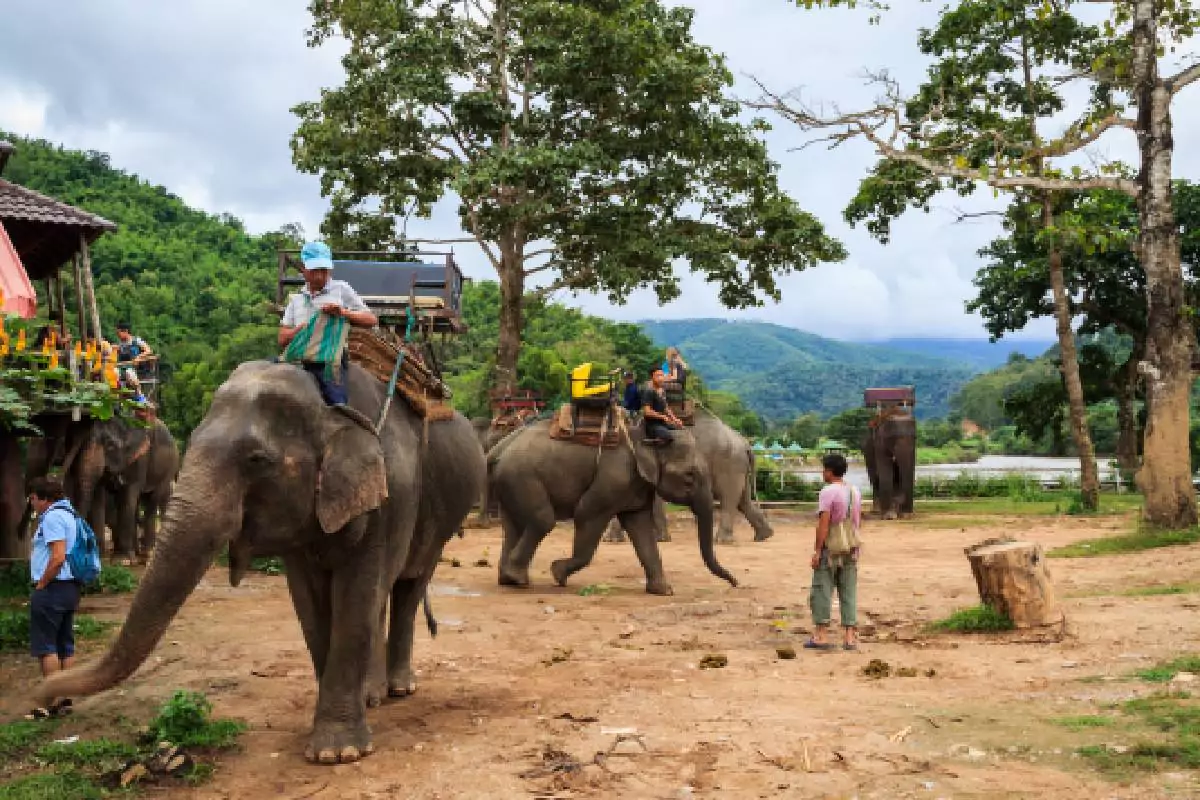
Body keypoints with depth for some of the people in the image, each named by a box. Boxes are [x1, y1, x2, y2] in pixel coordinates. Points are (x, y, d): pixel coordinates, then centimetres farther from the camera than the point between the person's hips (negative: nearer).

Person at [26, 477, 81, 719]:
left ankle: (53, 701, -4)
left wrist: (40, 584, -13)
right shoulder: (68, 514, 16)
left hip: (52, 588, -10)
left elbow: (58, 557, -22)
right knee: (65, 646, 10)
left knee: (45, 646, -4)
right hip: (70, 588, 10)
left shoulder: (52, 517, -14)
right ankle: (65, 699, 14)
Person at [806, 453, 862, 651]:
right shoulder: (855, 492, 9)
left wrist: (817, 550, -17)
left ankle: (821, 635, 1)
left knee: (821, 592, 1)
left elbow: (823, 523, -19)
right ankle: (850, 637, 7)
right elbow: (859, 522, 15)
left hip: (829, 550, -7)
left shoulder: (828, 492, -14)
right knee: (848, 594, 8)